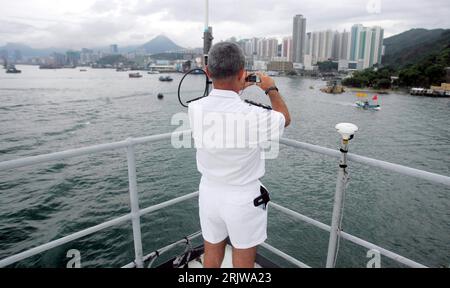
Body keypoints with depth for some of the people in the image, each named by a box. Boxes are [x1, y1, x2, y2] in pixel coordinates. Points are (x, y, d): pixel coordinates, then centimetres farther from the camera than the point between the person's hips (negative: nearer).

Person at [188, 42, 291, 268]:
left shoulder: (195, 109, -13)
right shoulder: (254, 115, -25)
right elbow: (285, 119, 0)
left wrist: (235, 88, 20)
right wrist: (271, 89, 14)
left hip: (209, 192, 4)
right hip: (243, 197, -4)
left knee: (212, 251, 25)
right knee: (243, 259, 18)